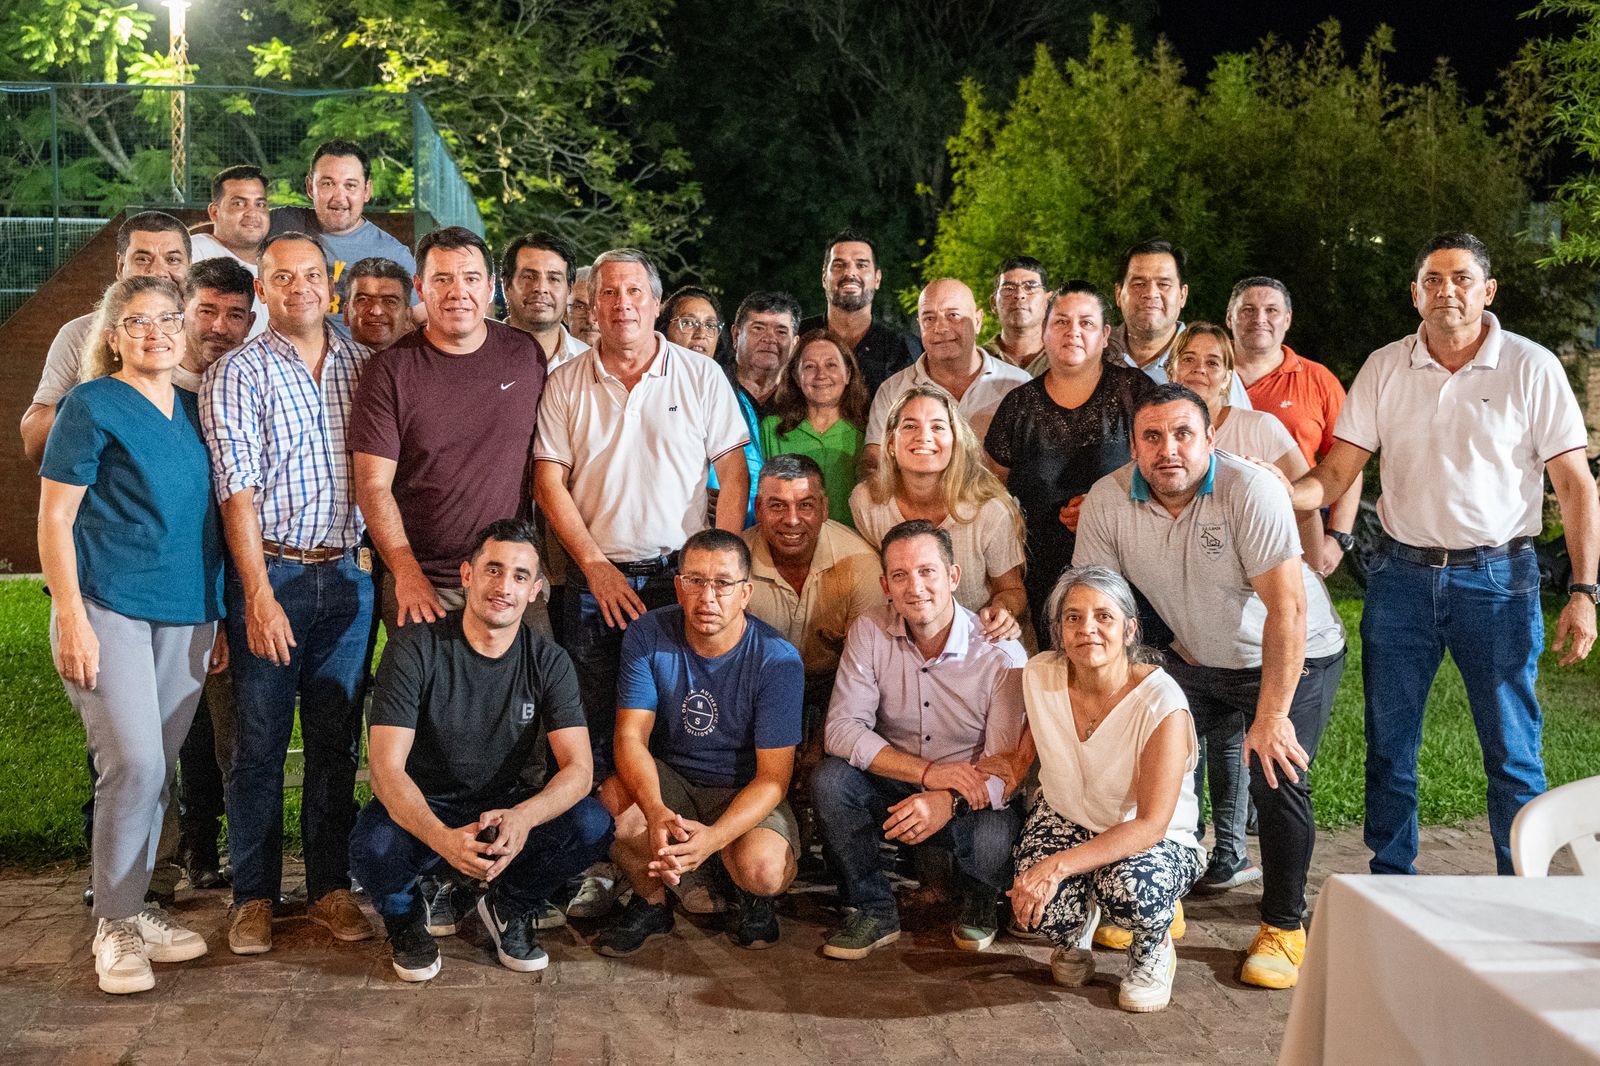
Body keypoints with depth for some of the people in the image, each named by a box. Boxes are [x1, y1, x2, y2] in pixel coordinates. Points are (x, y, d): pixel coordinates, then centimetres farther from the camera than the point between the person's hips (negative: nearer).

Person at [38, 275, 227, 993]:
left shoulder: (192, 410, 13)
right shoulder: (92, 406, -4)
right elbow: (54, 518, -7)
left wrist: (217, 616, 17)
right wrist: (70, 617, -14)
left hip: (186, 614, 6)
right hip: (108, 606, -6)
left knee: (157, 770, 9)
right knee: (133, 762, -12)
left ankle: (133, 909, 22)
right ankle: (113, 926, 2)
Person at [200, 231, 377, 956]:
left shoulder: (362, 367, 10)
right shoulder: (237, 375, -2)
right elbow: (238, 488, -10)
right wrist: (259, 594, -16)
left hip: (348, 575, 3)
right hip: (271, 573, -3)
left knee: (335, 739, 9)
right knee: (260, 741, 3)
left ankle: (330, 887, 19)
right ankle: (254, 896, 14)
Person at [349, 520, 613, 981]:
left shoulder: (548, 662, -6)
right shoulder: (414, 649, -15)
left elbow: (579, 768, -14)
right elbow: (387, 768, -22)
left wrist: (523, 817, -38)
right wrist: (444, 839, -42)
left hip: (510, 810, 2)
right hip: (423, 811, -2)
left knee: (592, 825, -26)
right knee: (373, 847, -35)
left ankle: (507, 907, 5)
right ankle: (406, 918, 3)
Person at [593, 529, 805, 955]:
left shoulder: (778, 660, -19)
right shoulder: (648, 636, -12)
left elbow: (773, 777, -19)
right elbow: (631, 736, -16)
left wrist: (714, 837, -38)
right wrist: (655, 811, -38)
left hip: (746, 791, -2)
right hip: (667, 780, 2)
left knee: (763, 870, -32)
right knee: (613, 807, -30)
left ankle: (754, 899, 9)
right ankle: (650, 902, 1)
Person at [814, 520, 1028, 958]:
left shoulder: (1000, 653, -17)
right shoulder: (869, 632, -10)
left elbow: (1007, 765, -21)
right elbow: (842, 729, -17)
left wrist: (949, 802, -41)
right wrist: (928, 772, -28)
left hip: (969, 799, -2)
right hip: (891, 790, 2)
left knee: (993, 838, -34)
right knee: (830, 779, -26)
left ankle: (980, 903, 6)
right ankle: (875, 912, -5)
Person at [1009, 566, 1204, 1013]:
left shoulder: (1162, 703, -27)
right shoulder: (1040, 676, -13)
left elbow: (1151, 825, -29)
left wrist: (1060, 865, -37)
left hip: (1157, 840, -3)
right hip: (1066, 817, 3)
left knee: (1127, 888, -38)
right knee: (1043, 906, -29)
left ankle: (1154, 950, 1)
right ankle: (1071, 940, 12)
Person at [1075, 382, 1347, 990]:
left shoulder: (1249, 492, -29)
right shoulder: (1107, 502, -15)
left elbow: (1287, 609, -30)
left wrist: (1271, 717, -32)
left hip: (1294, 659, -4)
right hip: (1195, 659, 4)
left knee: (1276, 780, -17)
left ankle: (1284, 928, 4)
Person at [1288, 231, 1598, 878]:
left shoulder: (1531, 368, -2)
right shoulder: (1384, 369, 5)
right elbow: (1336, 474, 3)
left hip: (1498, 579, -2)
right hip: (1402, 576, 3)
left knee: (1512, 752, 2)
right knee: (1389, 746, 9)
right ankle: (1390, 886, 24)